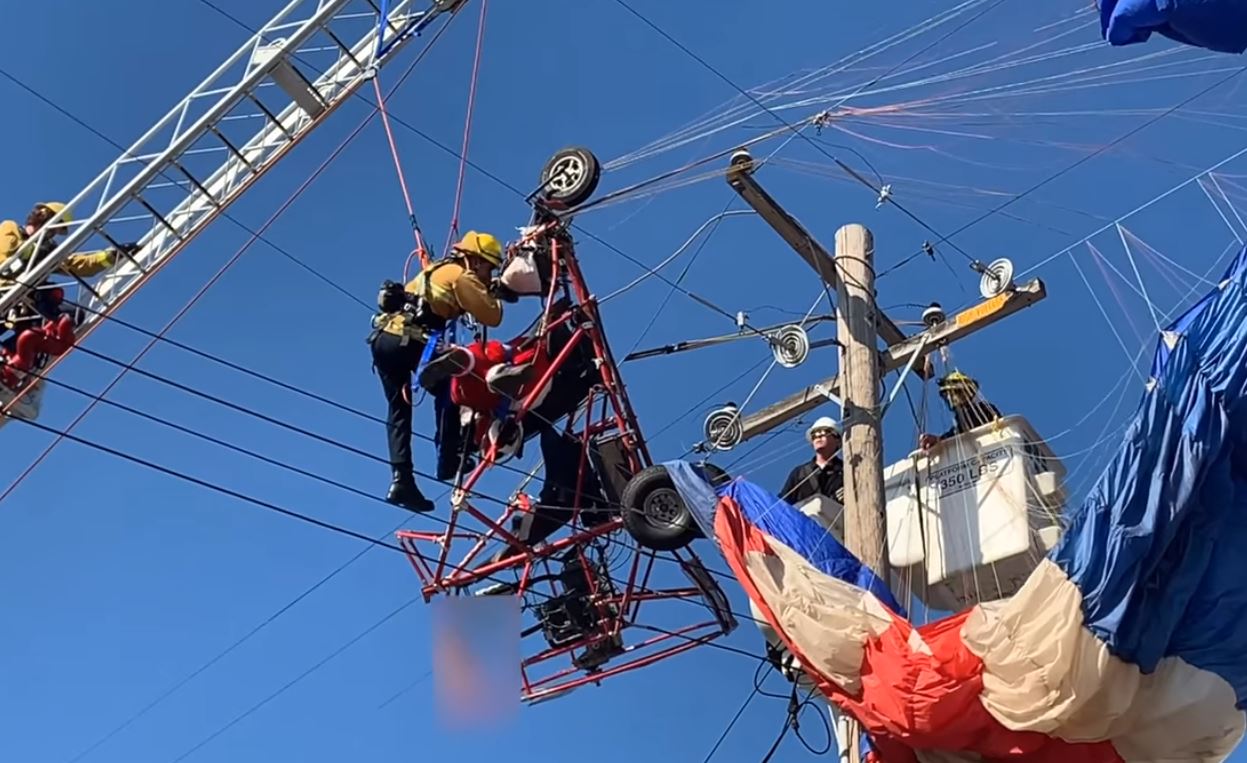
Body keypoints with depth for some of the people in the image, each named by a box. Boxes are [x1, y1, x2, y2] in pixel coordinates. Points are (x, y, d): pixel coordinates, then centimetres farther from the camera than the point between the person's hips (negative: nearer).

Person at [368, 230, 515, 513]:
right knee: (448, 388, 12)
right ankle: (449, 458, 7)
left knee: (398, 409, 9)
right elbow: (492, 318, -3)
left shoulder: (438, 270, 27)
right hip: (408, 341, -8)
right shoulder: (462, 277, 2)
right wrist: (496, 295, 17)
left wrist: (488, 291, 26)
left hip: (382, 336, 8)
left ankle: (401, 478, -1)